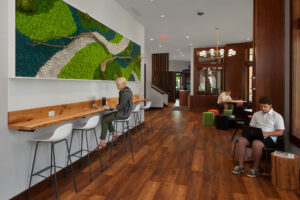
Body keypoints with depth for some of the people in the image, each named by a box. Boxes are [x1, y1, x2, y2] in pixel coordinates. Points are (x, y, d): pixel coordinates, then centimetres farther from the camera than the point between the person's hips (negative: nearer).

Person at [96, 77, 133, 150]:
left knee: (104, 120, -11)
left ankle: (102, 142, -4)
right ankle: (115, 134, 21)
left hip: (123, 113, -10)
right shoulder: (124, 90, 10)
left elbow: (121, 106, -23)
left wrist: (109, 107, -17)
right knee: (105, 117, 11)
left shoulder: (125, 92, -20)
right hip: (123, 111, 10)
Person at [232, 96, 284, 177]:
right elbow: (251, 127, 20)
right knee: (241, 140, -24)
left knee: (256, 143, -37)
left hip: (269, 137, -5)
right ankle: (241, 166, -16)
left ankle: (256, 169, -18)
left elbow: (280, 132, -2)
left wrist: (267, 133, -17)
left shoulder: (277, 116, 4)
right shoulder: (256, 114, 18)